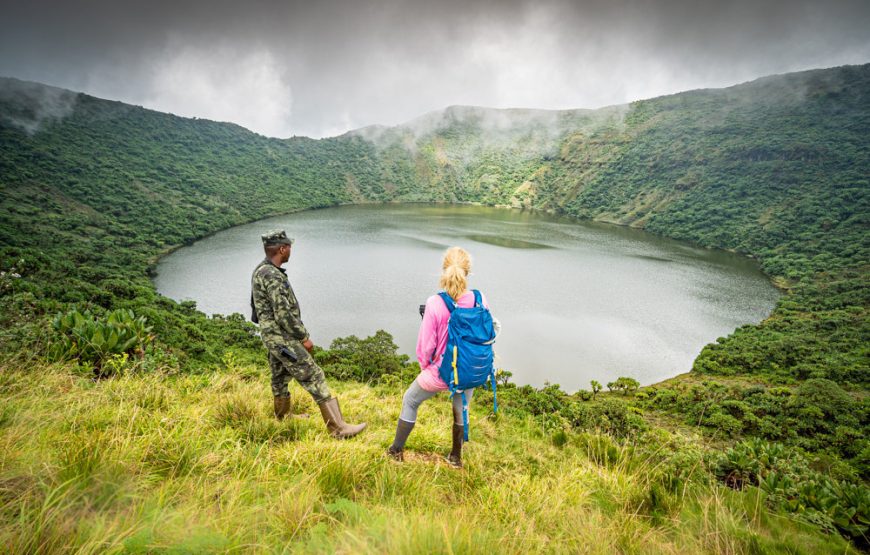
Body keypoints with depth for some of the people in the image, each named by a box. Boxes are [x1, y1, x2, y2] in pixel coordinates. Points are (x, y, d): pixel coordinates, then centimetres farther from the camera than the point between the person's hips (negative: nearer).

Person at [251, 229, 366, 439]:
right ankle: (338, 427, -6)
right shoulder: (272, 275, -23)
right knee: (315, 378, -8)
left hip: (273, 336, 10)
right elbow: (283, 313, -25)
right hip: (283, 338, -10)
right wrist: (304, 337, -15)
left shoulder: (260, 271, 9)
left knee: (280, 378, 23)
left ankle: (282, 418, 41)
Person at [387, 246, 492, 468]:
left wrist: (424, 365, 5)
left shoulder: (435, 304, -26)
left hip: (439, 372, -3)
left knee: (409, 401, 25)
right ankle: (456, 457, 48)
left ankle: (397, 450, 41)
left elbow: (426, 346, -16)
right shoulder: (480, 300, -17)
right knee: (461, 411, 29)